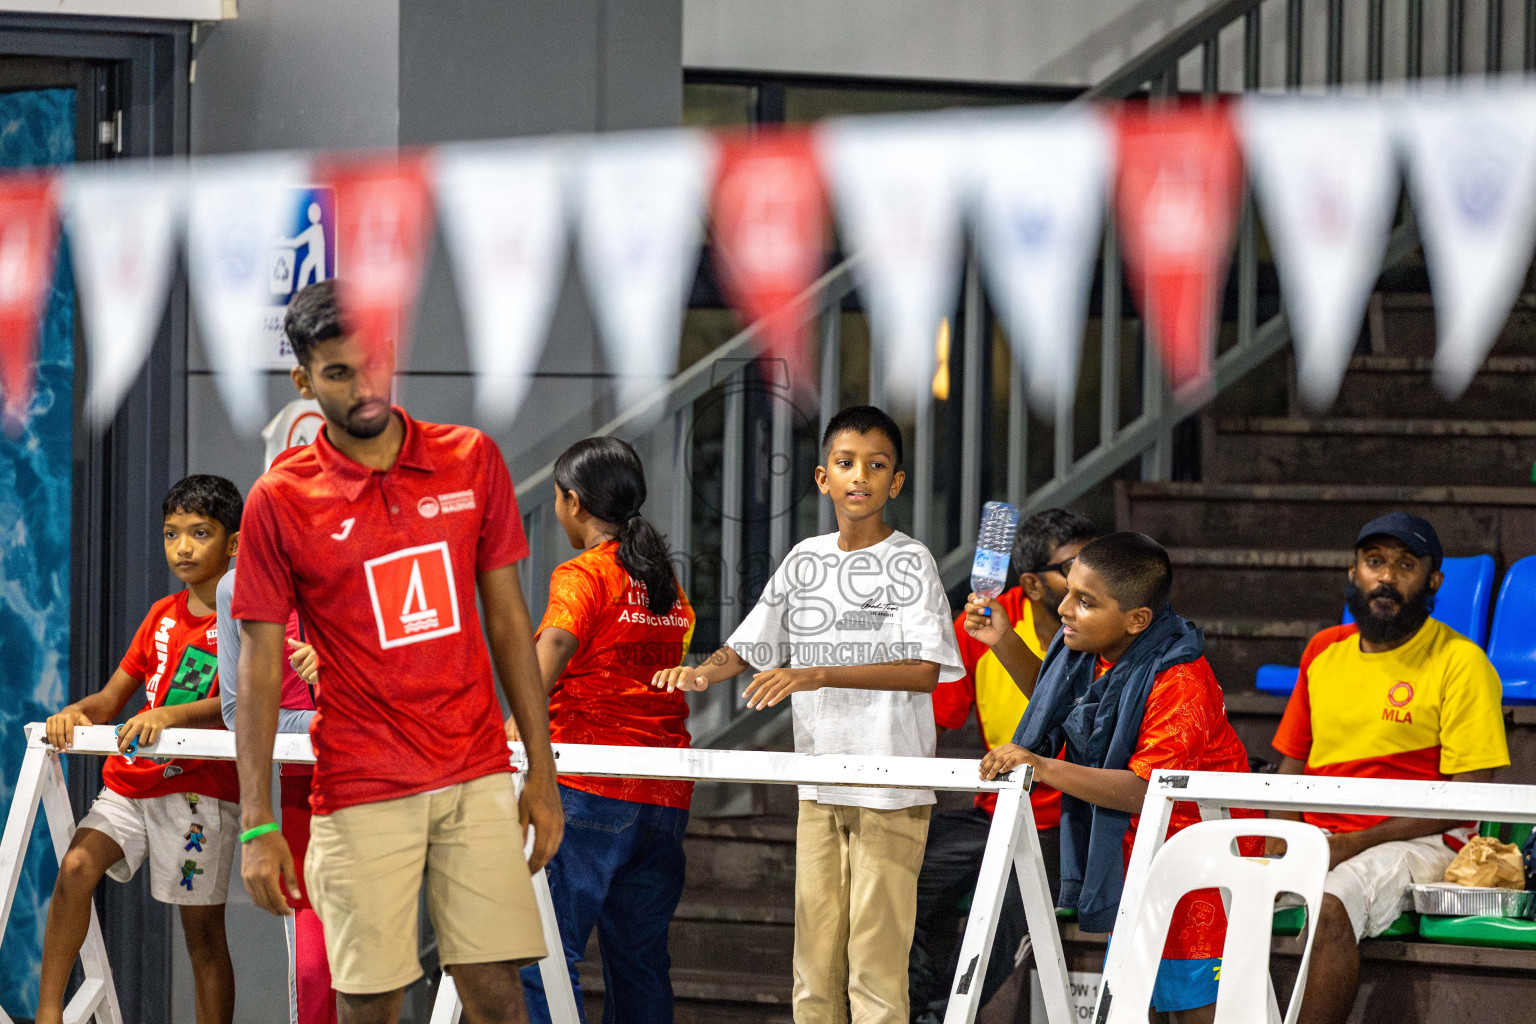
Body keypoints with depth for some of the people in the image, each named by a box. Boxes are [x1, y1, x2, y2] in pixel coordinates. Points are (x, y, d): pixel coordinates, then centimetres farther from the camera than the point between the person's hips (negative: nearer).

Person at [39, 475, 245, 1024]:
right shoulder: (162, 616, 16)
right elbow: (113, 697, 14)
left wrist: (170, 715, -34)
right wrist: (78, 712, -9)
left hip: (201, 788, -5)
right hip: (130, 780, 5)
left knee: (203, 928, -3)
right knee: (75, 866, -18)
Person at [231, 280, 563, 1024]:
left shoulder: (472, 461, 5)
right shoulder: (280, 500, -4)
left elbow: (507, 617, 10)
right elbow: (260, 664, -2)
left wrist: (542, 770, 6)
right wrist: (256, 823, -7)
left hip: (477, 779, 2)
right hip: (360, 792, -2)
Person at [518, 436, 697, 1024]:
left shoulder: (582, 576, -4)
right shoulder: (669, 586, 18)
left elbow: (555, 646, -22)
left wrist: (516, 725, -34)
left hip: (589, 795, -8)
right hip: (664, 798, 8)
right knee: (640, 959, 12)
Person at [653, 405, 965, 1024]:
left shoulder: (909, 562, -5)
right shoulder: (805, 561, 11)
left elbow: (925, 670, -17)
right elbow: (748, 648, 18)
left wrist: (817, 675, -25)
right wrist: (706, 672, -5)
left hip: (892, 791, -5)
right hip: (819, 786, 5)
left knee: (876, 963, -9)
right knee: (814, 957, 5)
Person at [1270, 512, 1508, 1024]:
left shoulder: (1460, 661, -3)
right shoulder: (1324, 652, 16)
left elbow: (1467, 797, -8)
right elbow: (1292, 764, 21)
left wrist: (1357, 843, -15)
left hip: (1417, 844, -6)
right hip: (1317, 841, 6)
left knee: (1330, 905, -36)